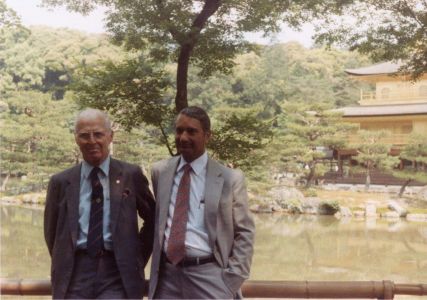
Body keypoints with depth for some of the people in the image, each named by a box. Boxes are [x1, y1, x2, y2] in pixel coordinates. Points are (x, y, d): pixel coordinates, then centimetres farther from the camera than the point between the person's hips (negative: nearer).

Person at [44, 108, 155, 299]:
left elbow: (152, 219, 13)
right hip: (75, 273, 2)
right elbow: (52, 232, 16)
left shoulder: (131, 175, 3)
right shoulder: (61, 182, 6)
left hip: (118, 271, -1)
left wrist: (138, 258, 9)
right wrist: (63, 268, 12)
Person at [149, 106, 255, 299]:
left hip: (209, 276, -3)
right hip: (166, 276, 3)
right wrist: (156, 268, 13)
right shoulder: (159, 172, 9)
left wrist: (232, 279, -7)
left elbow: (244, 233, 1)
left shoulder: (230, 178, -2)